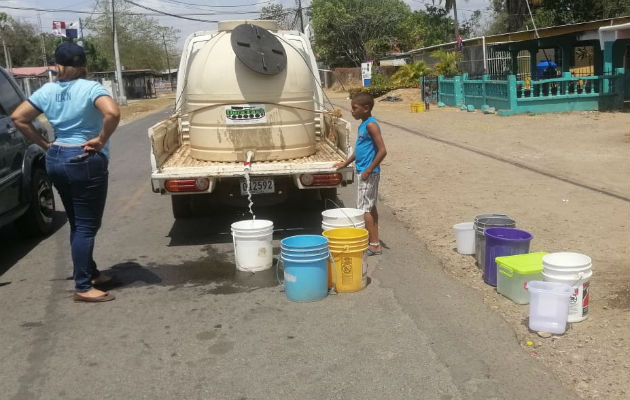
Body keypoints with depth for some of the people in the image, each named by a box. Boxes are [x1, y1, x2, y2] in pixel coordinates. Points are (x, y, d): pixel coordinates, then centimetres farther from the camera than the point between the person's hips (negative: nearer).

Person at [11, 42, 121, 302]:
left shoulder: (47, 91, 6)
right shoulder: (91, 89, -11)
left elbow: (18, 118, 6)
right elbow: (113, 113, -29)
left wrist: (44, 144, 8)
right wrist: (101, 140, -16)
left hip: (56, 159, 7)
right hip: (85, 161, -6)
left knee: (77, 223, 18)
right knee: (87, 225, 0)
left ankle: (91, 273, 30)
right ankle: (83, 287, 3)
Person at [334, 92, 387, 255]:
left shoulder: (371, 125, -17)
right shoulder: (363, 125, 13)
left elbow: (382, 150, -22)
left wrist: (369, 170, -22)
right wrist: (345, 163, 26)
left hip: (368, 173, -10)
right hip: (363, 172, 10)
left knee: (364, 209, -7)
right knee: (370, 207, 14)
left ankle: (374, 245, -3)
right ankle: (374, 241, 22)